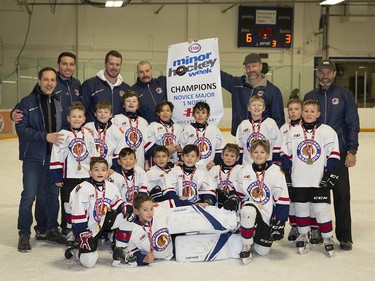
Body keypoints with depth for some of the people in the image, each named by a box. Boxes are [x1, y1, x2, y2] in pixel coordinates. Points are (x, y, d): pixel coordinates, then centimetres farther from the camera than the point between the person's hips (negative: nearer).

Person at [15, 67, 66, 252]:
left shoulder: (58, 104, 9)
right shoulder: (27, 103, -4)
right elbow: (21, 128, -12)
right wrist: (45, 136, -21)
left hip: (54, 157, 4)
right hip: (34, 157, -4)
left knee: (52, 195, 11)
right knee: (29, 196, -2)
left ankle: (47, 229, 25)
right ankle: (24, 234, 11)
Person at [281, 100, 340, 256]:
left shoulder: (327, 131, 0)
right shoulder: (293, 132, 7)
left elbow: (333, 155, -1)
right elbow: (286, 155, 12)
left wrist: (330, 173, -7)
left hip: (320, 181, -2)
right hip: (299, 181, 2)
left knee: (321, 209, -2)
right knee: (301, 208, 7)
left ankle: (327, 237, 15)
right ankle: (303, 236, 25)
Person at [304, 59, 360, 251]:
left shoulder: (345, 95, 0)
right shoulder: (310, 97, 8)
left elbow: (353, 124, -2)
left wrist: (352, 151, -8)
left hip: (338, 153, -2)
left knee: (341, 194, -1)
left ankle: (344, 237, 8)